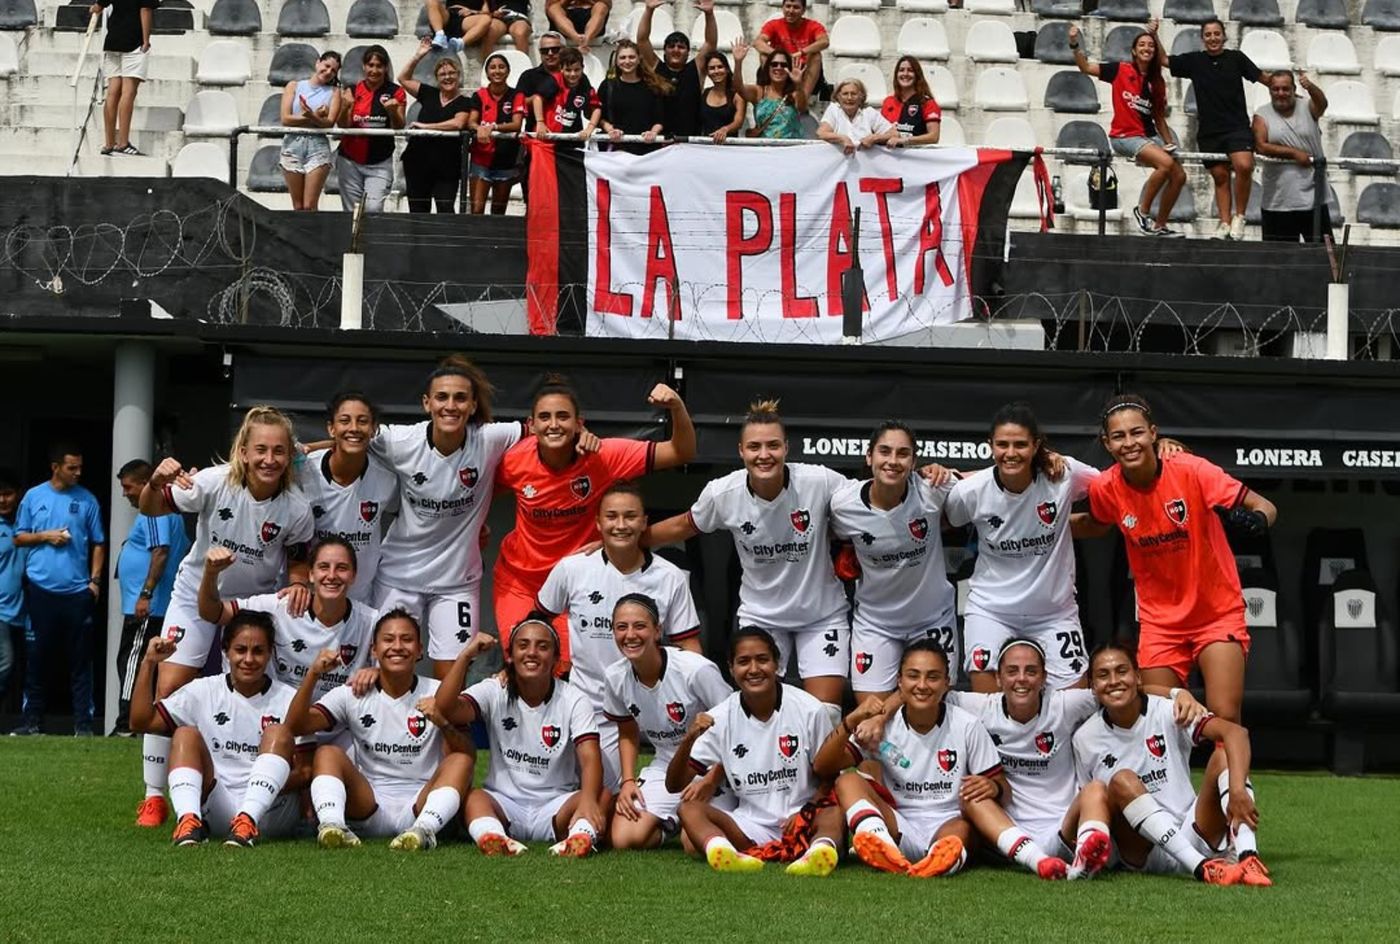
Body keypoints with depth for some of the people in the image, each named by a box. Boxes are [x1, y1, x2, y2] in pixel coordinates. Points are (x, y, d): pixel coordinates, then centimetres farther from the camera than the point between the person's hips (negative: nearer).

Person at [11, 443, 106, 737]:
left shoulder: (87, 500, 5)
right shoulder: (34, 497, 6)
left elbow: (98, 544, 8)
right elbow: (19, 538, 10)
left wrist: (95, 580, -2)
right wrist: (46, 536, -7)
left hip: (77, 591, 0)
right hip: (41, 589, 0)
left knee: (80, 660, 0)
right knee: (37, 657, 4)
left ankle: (83, 723, 2)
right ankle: (32, 720, 12)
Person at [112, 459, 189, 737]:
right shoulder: (166, 510, 19)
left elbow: (161, 552, -24)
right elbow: (185, 550, 25)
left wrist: (146, 594, -25)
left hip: (146, 607, -11)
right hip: (157, 607, 11)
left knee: (133, 662, -10)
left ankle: (126, 725, -11)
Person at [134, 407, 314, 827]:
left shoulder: (296, 509, -17)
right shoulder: (216, 483, -23)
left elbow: (297, 560, -1)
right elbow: (151, 509, -17)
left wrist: (298, 584, -23)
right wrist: (156, 484, -39)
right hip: (197, 593, -1)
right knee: (169, 690, -10)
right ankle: (154, 797, 0)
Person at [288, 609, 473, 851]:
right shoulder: (353, 695, 7)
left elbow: (467, 757, -7)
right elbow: (295, 726, -5)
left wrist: (444, 724, -28)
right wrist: (313, 674, -19)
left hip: (420, 806, -1)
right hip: (368, 807, 1)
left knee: (460, 761, -23)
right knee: (328, 753, -18)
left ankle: (424, 830, -44)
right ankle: (332, 826, -42)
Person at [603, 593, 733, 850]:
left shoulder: (696, 670, -23)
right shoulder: (615, 677, -6)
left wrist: (711, 780, -21)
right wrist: (628, 780, 0)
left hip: (711, 767, -5)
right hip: (664, 769, 5)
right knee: (624, 839, -14)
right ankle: (675, 823, 17)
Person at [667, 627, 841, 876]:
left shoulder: (809, 710, -3)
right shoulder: (720, 718, 1)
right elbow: (674, 786, 2)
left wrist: (805, 813, -14)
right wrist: (688, 740, -16)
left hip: (802, 823, -2)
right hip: (750, 826, 2)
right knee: (690, 807, -22)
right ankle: (719, 849, -53)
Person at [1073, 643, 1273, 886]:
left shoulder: (1167, 713, -4)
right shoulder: (1085, 739, 3)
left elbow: (1236, 732, -19)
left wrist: (1238, 790, -35)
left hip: (1193, 836, 0)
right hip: (1142, 855, 0)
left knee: (1224, 756, -18)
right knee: (1122, 781, -27)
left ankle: (1247, 857, -40)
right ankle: (1201, 866, -41)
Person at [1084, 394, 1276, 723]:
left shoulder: (1191, 471, -19)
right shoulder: (1105, 489, -10)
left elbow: (1265, 507, -18)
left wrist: (1255, 520, -37)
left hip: (1218, 613, -3)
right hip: (1159, 620, 3)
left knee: (1225, 720, -13)